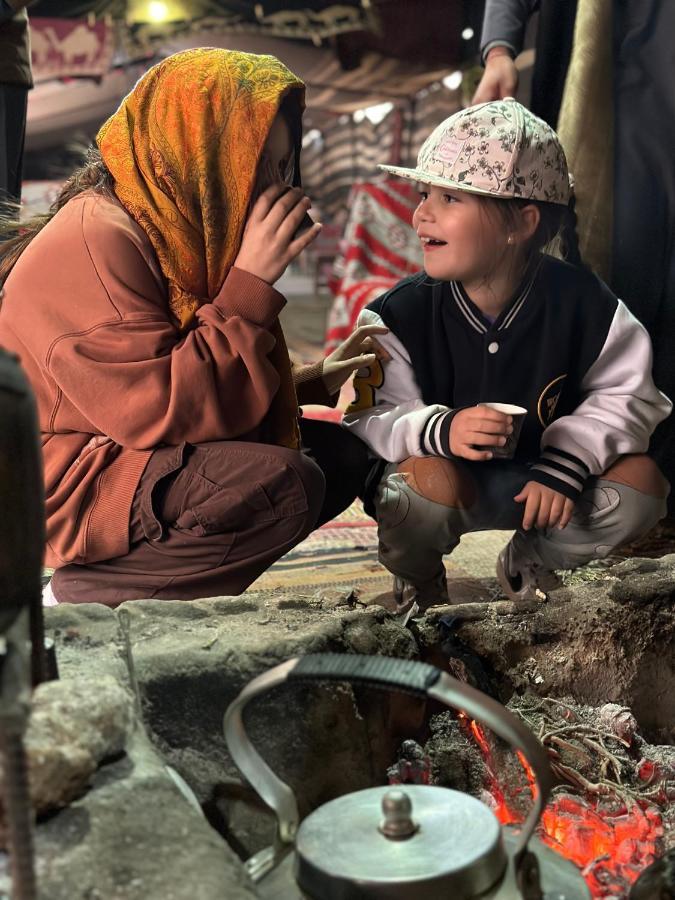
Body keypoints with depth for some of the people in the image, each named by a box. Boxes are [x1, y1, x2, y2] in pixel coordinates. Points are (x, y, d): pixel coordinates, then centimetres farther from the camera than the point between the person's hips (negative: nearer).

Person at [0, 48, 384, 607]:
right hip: (61, 491, -10)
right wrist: (251, 284, -23)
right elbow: (160, 413, -28)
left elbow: (207, 386, 17)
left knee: (340, 452, 5)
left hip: (128, 458, 10)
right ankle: (86, 594, -12)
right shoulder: (94, 242, -21)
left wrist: (315, 381, 7)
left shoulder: (177, 233, 8)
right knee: (279, 483, -30)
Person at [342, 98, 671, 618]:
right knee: (429, 479, -36)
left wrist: (566, 465, -21)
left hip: (541, 478, 3)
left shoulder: (581, 302, -13)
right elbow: (372, 418, -18)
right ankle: (418, 580, 2)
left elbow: (625, 394, -7)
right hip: (448, 475, -2)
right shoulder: (400, 315, -16)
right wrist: (439, 430, -40)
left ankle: (530, 561, 13)